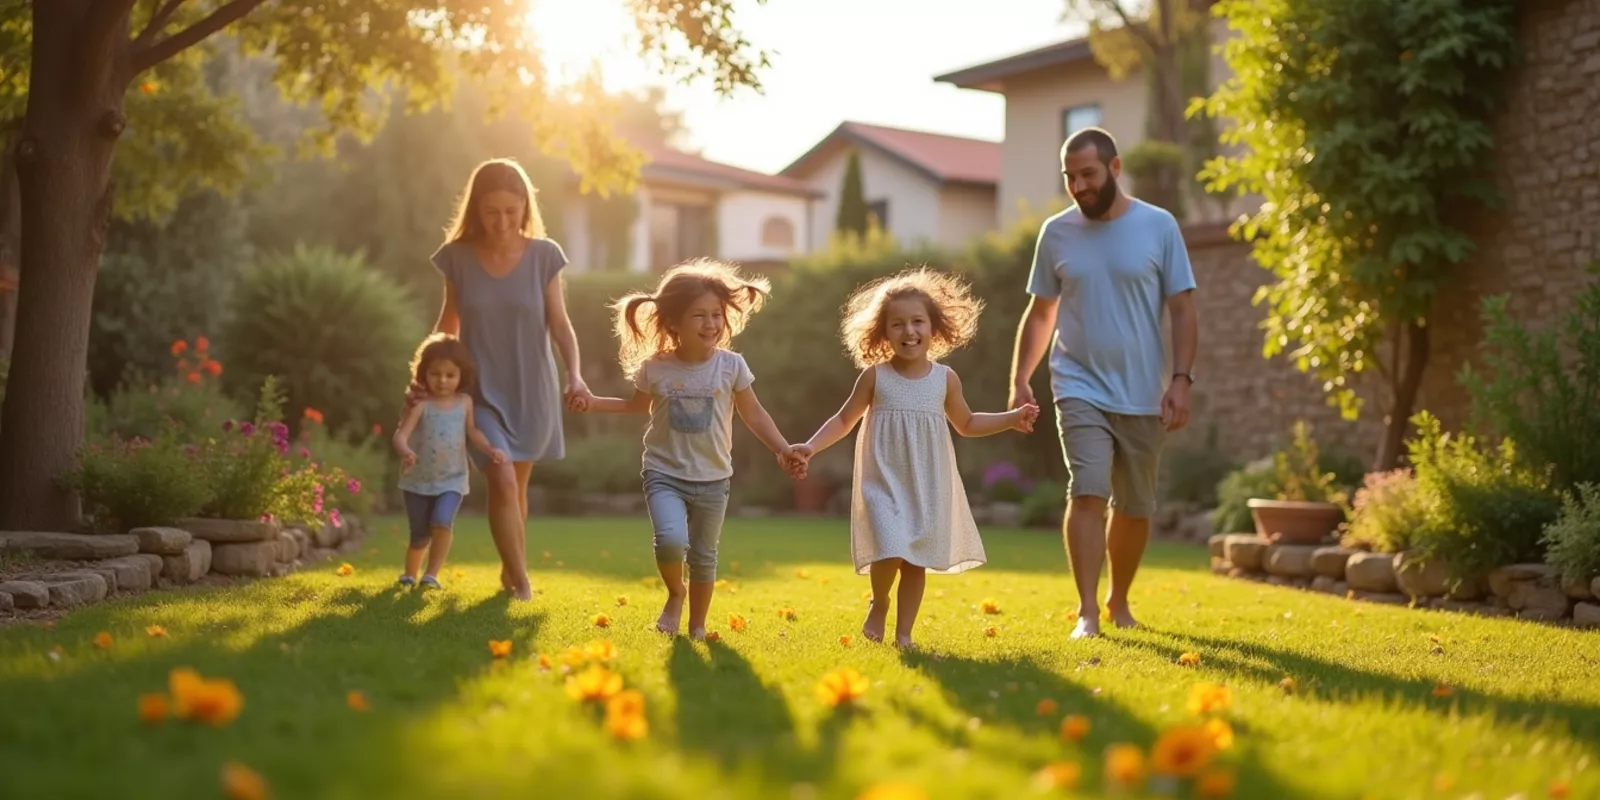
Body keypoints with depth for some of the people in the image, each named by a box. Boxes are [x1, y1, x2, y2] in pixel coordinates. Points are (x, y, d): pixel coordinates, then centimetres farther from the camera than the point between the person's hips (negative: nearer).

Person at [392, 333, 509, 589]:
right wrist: (405, 452, -42)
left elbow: (472, 431, 9)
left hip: (452, 480, 1)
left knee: (442, 522, -24)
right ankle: (409, 575, 33)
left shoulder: (464, 403, -2)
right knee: (420, 535, 7)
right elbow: (401, 435, -21)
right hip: (418, 480, -1)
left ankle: (432, 575, -13)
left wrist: (490, 450, -9)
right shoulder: (421, 405, -12)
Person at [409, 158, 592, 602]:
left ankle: (510, 570, 34)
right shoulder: (458, 257, -7)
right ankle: (522, 584, -8)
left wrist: (575, 374, -23)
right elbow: (448, 324, 5)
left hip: (532, 390, 1)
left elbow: (560, 323, -7)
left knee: (517, 485, 13)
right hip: (481, 391, -1)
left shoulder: (544, 255, -9)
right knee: (502, 482, -16)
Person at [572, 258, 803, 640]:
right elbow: (637, 406, 13)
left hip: (712, 480, 1)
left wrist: (782, 448, -4)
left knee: (704, 558, 11)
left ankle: (697, 625, 32)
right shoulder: (655, 368, -6)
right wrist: (593, 403, 3)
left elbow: (753, 413, 3)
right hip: (665, 474, -1)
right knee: (671, 540, -24)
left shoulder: (731, 366, -7)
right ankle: (675, 594, 8)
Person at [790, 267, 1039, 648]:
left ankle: (903, 633, 18)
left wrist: (1011, 419, 10)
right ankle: (879, 604, 12)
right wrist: (811, 447, -8)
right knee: (890, 550, -18)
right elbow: (844, 420, 5)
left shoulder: (945, 379, 3)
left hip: (927, 486, 3)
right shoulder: (875, 376, -3)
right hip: (884, 481, -2)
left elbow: (966, 424, 19)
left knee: (917, 560, 5)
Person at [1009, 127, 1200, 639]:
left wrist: (1181, 379, -11)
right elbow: (1039, 314, 10)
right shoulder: (1056, 233, 3)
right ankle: (1087, 611, -15)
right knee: (1088, 492, -17)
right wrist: (1020, 379, 1)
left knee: (1134, 508, 11)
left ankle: (1119, 600, 30)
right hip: (1081, 389, 0)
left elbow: (1182, 310, -1)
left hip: (1142, 396, 1)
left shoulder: (1159, 226, -2)